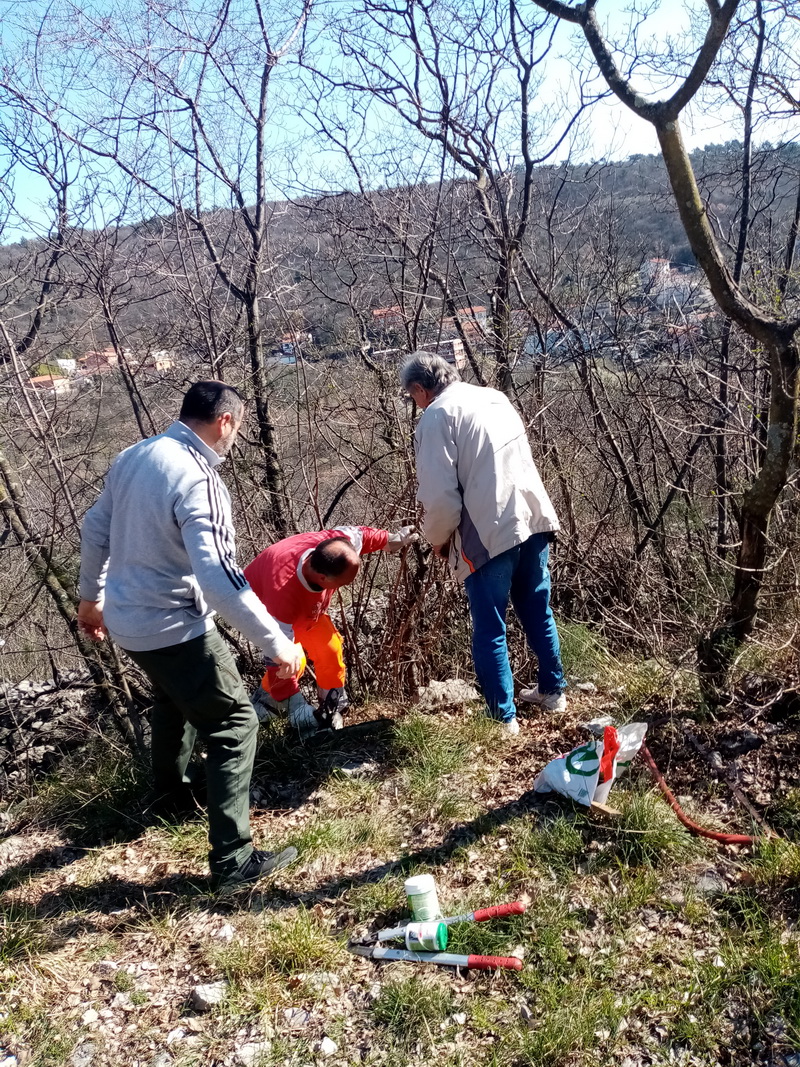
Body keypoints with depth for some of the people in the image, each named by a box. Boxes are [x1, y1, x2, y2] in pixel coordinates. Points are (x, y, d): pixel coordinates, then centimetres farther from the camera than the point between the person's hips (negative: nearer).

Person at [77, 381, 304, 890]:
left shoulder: (133, 457, 2)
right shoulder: (197, 480, -25)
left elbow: (95, 530, 13)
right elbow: (220, 581, -30)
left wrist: (92, 596, 28)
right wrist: (279, 644, -24)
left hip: (128, 618, 9)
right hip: (174, 627, -9)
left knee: (174, 698, 33)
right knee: (235, 725, 1)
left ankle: (170, 793, 53)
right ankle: (233, 858, 3)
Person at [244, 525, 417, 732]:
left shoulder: (336, 546, -36)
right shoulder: (284, 592, -50)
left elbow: (359, 534, -9)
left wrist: (391, 540, 4)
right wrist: (295, 705, -36)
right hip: (260, 605, -6)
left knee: (330, 648, -5)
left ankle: (333, 709, 16)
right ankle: (264, 701, 6)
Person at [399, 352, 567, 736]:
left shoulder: (437, 416, -8)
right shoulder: (495, 398, 15)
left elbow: (441, 498, -15)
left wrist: (438, 539, 5)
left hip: (490, 535, -7)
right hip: (533, 520, 8)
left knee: (490, 632, 6)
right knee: (537, 613, 23)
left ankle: (503, 718, 14)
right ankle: (553, 690, 37)